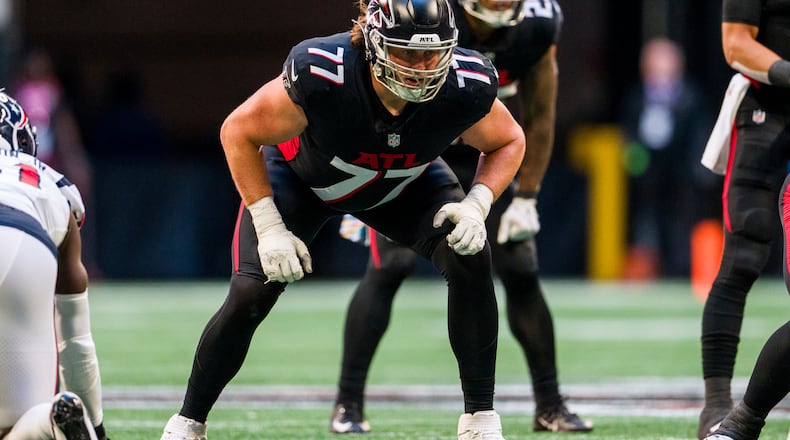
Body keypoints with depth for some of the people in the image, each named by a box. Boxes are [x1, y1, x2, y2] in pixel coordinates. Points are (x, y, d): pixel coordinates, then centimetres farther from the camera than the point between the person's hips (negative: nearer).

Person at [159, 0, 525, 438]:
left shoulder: (466, 85, -34)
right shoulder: (320, 74, -42)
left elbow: (508, 142, -10)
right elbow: (238, 132, -24)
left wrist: (476, 205, -28)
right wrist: (269, 228, -26)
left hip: (405, 184, 2)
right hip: (302, 176, -2)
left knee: (470, 258, -21)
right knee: (250, 295, -14)